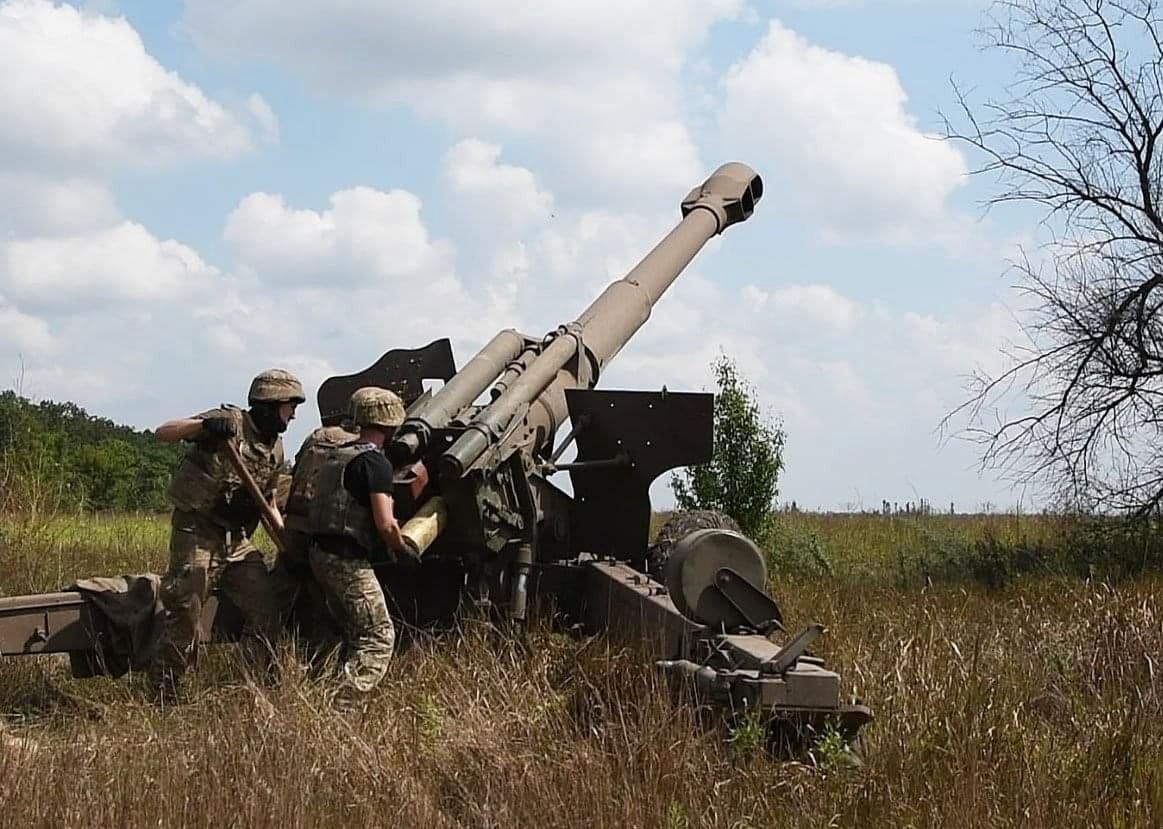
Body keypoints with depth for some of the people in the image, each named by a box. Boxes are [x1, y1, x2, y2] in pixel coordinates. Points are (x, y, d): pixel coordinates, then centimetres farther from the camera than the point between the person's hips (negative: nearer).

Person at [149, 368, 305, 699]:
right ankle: (163, 690, 4)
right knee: (185, 613, -6)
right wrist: (204, 426, -38)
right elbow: (162, 433, -20)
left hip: (238, 539, 7)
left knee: (264, 609, 3)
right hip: (197, 532, -7)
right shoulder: (229, 422, -13)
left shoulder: (275, 448, 12)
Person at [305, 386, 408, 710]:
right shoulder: (375, 462, -13)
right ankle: (343, 707, -15)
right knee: (378, 637, -5)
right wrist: (401, 547, -1)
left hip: (321, 554, 9)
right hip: (349, 561, -9)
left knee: (356, 637, 19)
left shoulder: (336, 453, 14)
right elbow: (385, 525, -20)